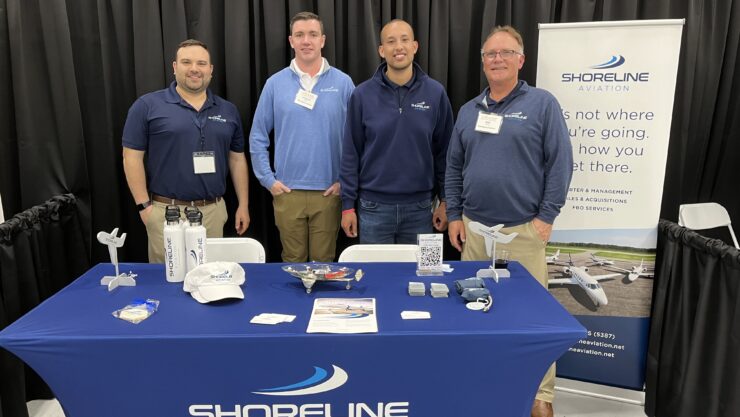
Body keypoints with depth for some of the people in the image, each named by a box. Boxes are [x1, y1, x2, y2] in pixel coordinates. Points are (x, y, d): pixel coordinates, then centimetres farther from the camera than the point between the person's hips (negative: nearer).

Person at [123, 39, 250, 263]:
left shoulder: (228, 110, 9)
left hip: (214, 210, 3)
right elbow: (132, 158, -3)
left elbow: (237, 159, 13)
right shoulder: (147, 106, -2)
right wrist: (144, 205, -8)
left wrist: (243, 205, 9)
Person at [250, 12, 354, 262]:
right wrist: (268, 179, 0)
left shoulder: (343, 83, 1)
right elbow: (258, 136, 5)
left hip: (329, 192, 0)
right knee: (292, 261, 12)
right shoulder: (275, 83, 2)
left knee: (324, 262, 10)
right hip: (288, 192, 1)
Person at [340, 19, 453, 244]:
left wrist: (445, 200, 1)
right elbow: (351, 153, -1)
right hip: (374, 207, 0)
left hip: (419, 207, 1)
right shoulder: (362, 95, -4)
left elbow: (444, 151, 2)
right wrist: (348, 204, -2)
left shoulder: (435, 93, -2)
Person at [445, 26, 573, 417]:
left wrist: (546, 216, -10)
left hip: (523, 230, -4)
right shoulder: (469, 110, 11)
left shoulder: (542, 104, -3)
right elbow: (454, 167, 13)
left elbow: (560, 163, -6)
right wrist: (454, 215, 6)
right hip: (473, 228, 5)